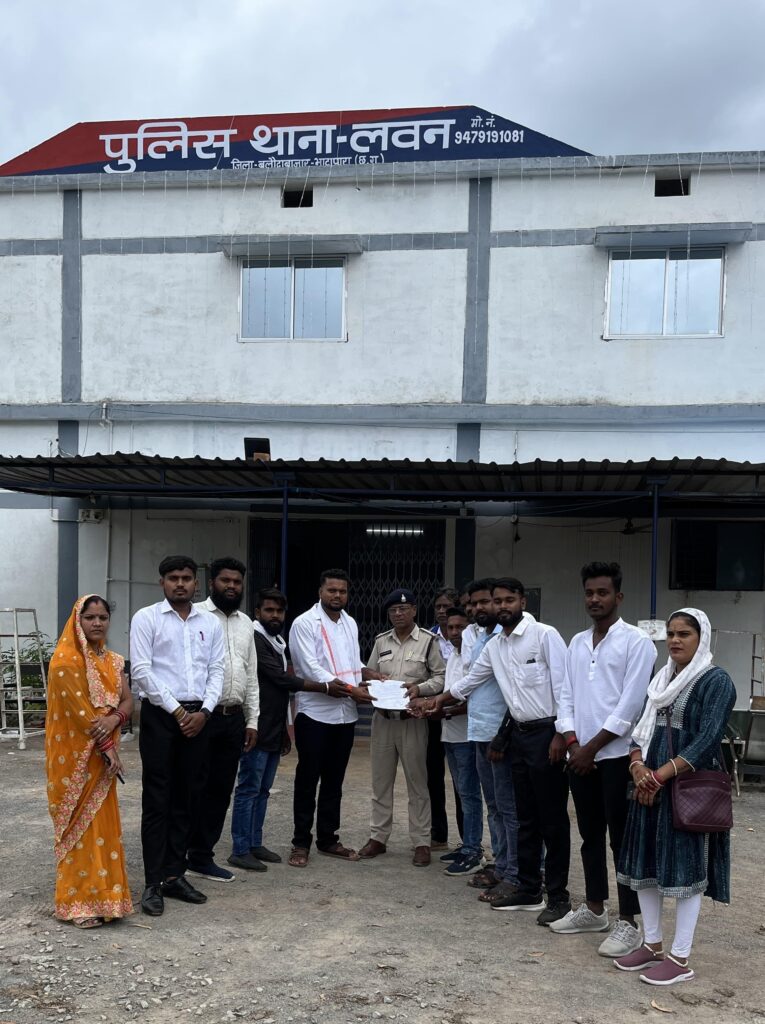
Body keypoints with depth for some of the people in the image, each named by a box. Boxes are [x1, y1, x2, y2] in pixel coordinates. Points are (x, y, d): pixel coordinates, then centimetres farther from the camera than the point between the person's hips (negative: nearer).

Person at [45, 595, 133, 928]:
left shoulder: (112, 661, 9)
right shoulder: (65, 659, -13)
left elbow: (127, 702, 4)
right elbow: (80, 709, -18)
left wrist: (114, 720, -19)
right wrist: (108, 748, -17)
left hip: (101, 754, 7)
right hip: (74, 754, -6)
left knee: (100, 821, 10)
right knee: (80, 824, -2)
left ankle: (98, 893, 21)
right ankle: (78, 902, 7)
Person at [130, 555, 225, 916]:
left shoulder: (210, 623, 10)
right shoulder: (146, 618, -1)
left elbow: (216, 671, 8)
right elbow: (141, 670, -8)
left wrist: (204, 711, -7)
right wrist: (176, 710, -11)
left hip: (197, 717, 4)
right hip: (159, 714, -4)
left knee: (186, 799, 9)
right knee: (157, 800, -1)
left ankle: (175, 875, 19)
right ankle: (154, 883, 5)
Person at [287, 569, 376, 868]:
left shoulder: (351, 624, 12)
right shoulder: (305, 623, -9)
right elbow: (311, 669, -18)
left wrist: (372, 678, -4)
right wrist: (351, 690, -23)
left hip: (345, 713, 6)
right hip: (314, 713, -6)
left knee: (334, 781, 14)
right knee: (308, 780, 3)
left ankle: (328, 839, 24)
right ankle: (301, 843, 12)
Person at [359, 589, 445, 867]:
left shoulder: (428, 641, -4)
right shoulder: (381, 641, 10)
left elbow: (441, 677, -4)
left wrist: (419, 688, -19)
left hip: (412, 719, -4)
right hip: (382, 718, 4)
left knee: (417, 782, 3)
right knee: (380, 781, 11)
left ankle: (421, 842, 11)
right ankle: (378, 837, 22)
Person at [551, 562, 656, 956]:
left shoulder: (636, 641, -8)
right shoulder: (577, 643, 12)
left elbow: (630, 704, -14)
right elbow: (566, 696, 11)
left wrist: (592, 747, -12)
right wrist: (572, 743, -4)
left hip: (617, 755, -6)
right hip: (580, 756, 6)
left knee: (622, 840, 0)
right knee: (590, 836, 15)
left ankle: (628, 923, 8)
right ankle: (594, 909, 28)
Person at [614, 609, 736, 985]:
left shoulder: (716, 681, -9)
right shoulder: (661, 679, 13)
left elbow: (706, 742, -17)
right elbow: (642, 729, 11)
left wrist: (660, 775, -20)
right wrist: (638, 767, -8)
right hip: (651, 786, 7)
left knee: (685, 869, 0)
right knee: (645, 865, 11)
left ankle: (680, 959, 10)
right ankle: (652, 945, 25)